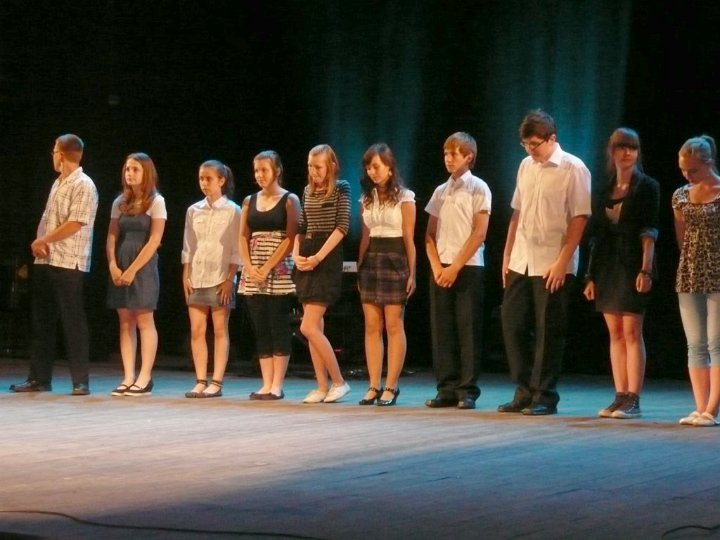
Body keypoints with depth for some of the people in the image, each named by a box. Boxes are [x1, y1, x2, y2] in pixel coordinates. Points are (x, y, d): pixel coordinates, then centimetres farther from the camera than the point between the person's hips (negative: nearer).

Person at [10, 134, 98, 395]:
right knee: (42, 321, 9)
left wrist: (43, 241, -10)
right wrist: (39, 243, -1)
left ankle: (81, 381, -3)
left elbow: (75, 224, -17)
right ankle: (39, 378, 14)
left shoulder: (83, 186, -9)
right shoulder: (58, 184, 18)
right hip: (45, 261, 9)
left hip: (68, 263, -9)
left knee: (73, 322, -6)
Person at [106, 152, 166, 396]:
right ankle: (128, 378, 3)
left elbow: (154, 241, -10)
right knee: (125, 322, 3)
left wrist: (133, 270, -14)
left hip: (144, 266, -5)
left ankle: (145, 378, -2)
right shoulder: (120, 203, 11)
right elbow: (112, 237, 9)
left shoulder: (156, 202, -3)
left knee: (144, 321, -4)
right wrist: (113, 265, -7)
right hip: (120, 267, 5)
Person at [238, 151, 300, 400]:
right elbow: (243, 238, 10)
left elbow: (291, 238, -8)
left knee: (279, 327, -5)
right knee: (260, 329, 3)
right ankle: (267, 384, 5)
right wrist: (249, 267, -6)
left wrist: (268, 268, -14)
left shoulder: (289, 200, -1)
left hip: (279, 273, -5)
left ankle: (277, 385, -4)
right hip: (253, 274, 5)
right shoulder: (249, 201, 13)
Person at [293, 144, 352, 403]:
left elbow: (342, 226, -12)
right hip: (306, 259, 7)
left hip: (328, 259, -7)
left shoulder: (341, 189, -4)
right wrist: (296, 254, -1)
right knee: (316, 326, 5)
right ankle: (322, 387, 8)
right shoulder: (308, 191, 14)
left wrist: (318, 257, -18)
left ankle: (339, 381, -5)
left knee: (308, 327, -14)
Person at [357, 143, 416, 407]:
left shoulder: (403, 197, -3)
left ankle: (391, 386, -1)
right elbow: (365, 237, 15)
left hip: (394, 259, -5)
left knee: (393, 326, -4)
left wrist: (412, 273, -8)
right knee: (372, 327, 2)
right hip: (370, 260, 5)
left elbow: (409, 238, -5)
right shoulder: (367, 198, 12)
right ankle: (374, 386, 4)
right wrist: (359, 267, 11)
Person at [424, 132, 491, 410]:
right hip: (440, 270, 5)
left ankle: (467, 390, -2)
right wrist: (437, 267, -4)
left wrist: (455, 267, -13)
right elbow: (430, 235, 12)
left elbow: (479, 233, -8)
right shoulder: (440, 192, 14)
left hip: (468, 268, -5)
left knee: (468, 330, -5)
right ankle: (446, 389, 7)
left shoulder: (478, 189, -1)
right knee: (441, 330, 3)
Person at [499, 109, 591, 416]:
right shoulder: (526, 166, 12)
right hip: (521, 263, 6)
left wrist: (562, 261, -16)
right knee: (512, 324, 5)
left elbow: (579, 218, -11)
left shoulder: (572, 169, -7)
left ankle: (545, 397, 9)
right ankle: (524, 393, 16)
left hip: (553, 266, -6)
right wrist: (507, 255, 12)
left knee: (548, 332, 0)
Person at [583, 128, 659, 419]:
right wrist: (591, 275, 10)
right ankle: (620, 397, 8)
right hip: (607, 265, 6)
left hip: (633, 264, -6)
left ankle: (633, 400, -7)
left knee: (631, 332, -8)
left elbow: (649, 231, -8)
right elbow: (596, 234, 14)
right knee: (615, 333, 5)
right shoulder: (605, 191, 14)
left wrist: (646, 269, -18)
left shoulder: (646, 187, -1)